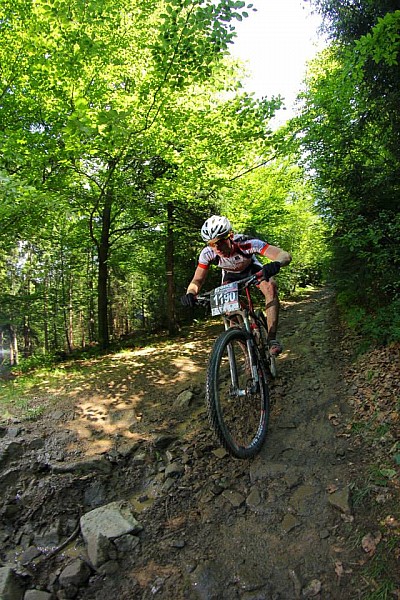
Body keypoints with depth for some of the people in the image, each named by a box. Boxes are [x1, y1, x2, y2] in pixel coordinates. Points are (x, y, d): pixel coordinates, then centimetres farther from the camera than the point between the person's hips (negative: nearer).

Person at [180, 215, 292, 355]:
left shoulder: (246, 243, -41)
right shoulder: (207, 253, -33)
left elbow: (285, 255, -47)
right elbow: (197, 280, -22)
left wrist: (276, 264, -70)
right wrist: (190, 293, -46)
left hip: (252, 268, -2)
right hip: (231, 275, 2)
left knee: (271, 287, -31)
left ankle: (272, 339, -22)